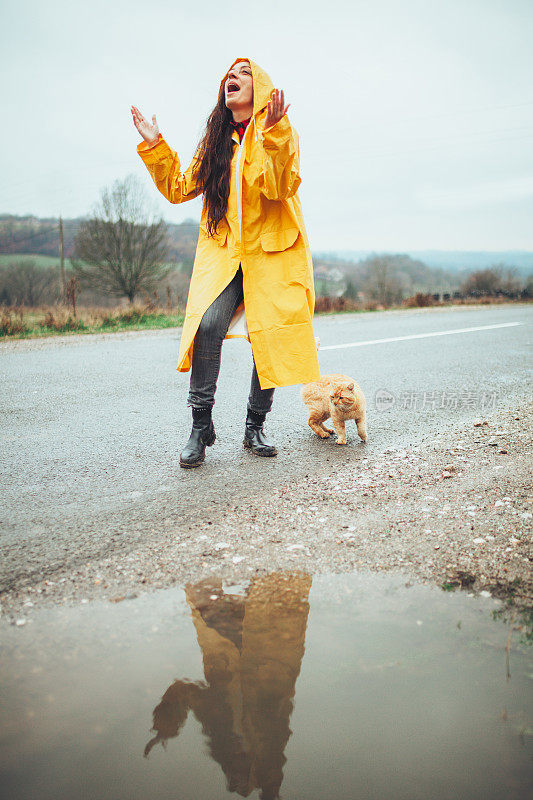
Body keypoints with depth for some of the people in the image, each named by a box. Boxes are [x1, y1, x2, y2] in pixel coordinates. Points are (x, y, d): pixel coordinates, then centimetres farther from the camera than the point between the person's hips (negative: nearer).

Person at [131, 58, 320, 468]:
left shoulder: (279, 135, 3)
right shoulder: (216, 140, 17)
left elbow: (279, 186, -16)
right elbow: (180, 188, 18)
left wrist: (273, 135, -27)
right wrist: (155, 146, 11)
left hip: (271, 253, -2)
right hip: (222, 252, 2)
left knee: (272, 337, -7)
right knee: (208, 324, -21)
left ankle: (255, 427, 11)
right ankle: (201, 425, -11)